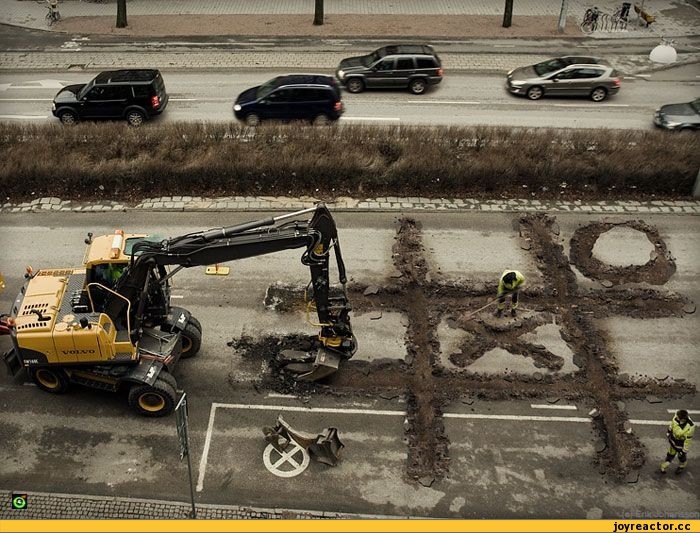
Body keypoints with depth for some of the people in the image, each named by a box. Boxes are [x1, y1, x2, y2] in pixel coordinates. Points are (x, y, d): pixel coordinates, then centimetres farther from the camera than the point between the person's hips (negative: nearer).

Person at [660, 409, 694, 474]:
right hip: (673, 440, 4)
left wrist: (684, 451, -17)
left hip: (682, 444, -4)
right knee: (670, 454, 24)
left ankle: (682, 466, 55)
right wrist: (668, 434, 16)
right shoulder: (676, 418, -25)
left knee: (681, 456, 24)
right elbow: (671, 426, -1)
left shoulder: (689, 427, -40)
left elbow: (688, 440, -27)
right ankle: (665, 466, 45)